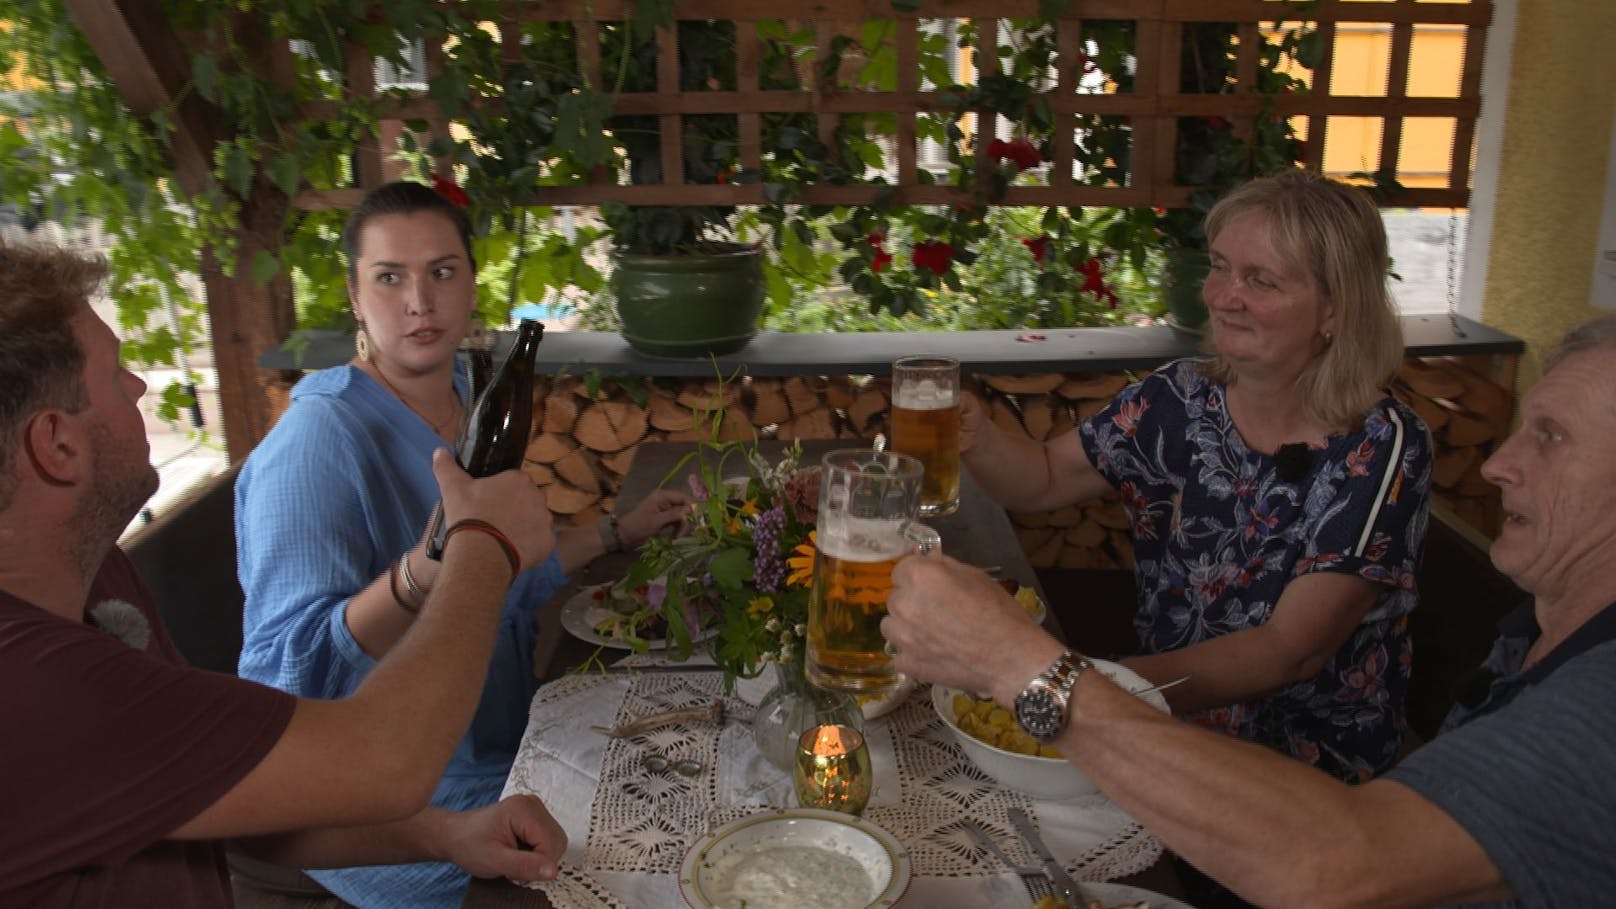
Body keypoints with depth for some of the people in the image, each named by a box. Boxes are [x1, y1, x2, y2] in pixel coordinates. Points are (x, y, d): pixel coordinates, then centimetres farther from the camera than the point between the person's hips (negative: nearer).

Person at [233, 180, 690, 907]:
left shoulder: (470, 406, 3)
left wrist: (616, 535, 15)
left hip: (497, 751, 7)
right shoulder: (320, 439, -22)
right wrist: (420, 577, -44)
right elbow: (287, 674, -29)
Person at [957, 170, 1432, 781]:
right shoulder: (1180, 400, -2)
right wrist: (978, 439, -17)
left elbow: (1293, 651, -21)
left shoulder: (1380, 448, -15)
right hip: (1167, 719, 5)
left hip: (1312, 767, -4)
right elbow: (1045, 480, 5)